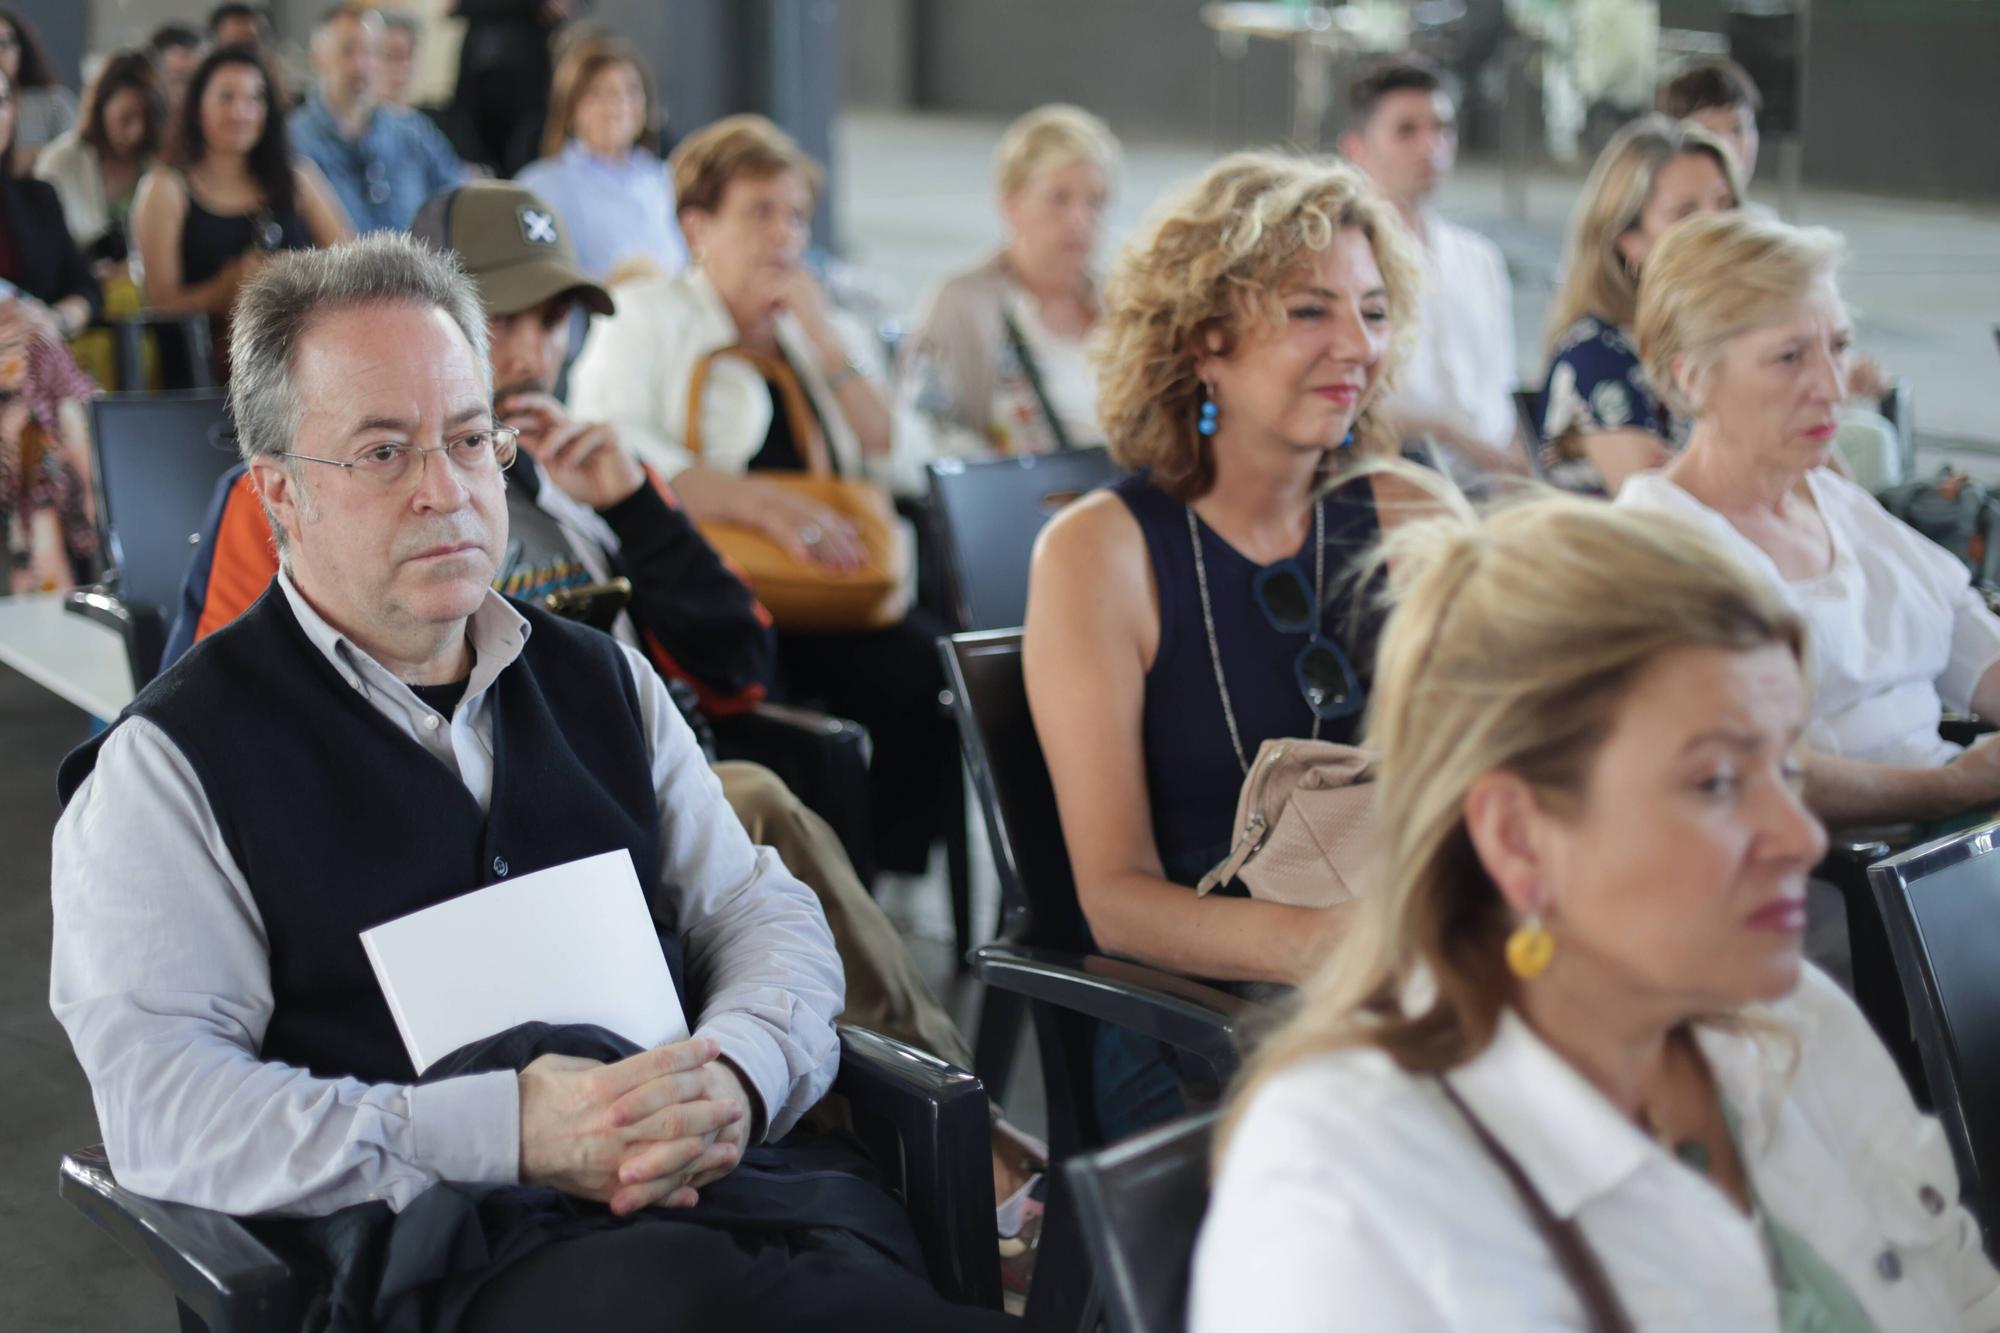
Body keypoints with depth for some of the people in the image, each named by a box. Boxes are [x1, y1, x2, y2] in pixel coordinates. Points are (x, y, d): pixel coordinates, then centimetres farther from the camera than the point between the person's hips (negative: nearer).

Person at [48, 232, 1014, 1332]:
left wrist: (732, 1077, -6)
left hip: (741, 1184, 5)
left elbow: (764, 914, 20)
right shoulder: (173, 763, 5)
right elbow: (159, 1101, -7)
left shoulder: (602, 683, 23)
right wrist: (504, 1133, -18)